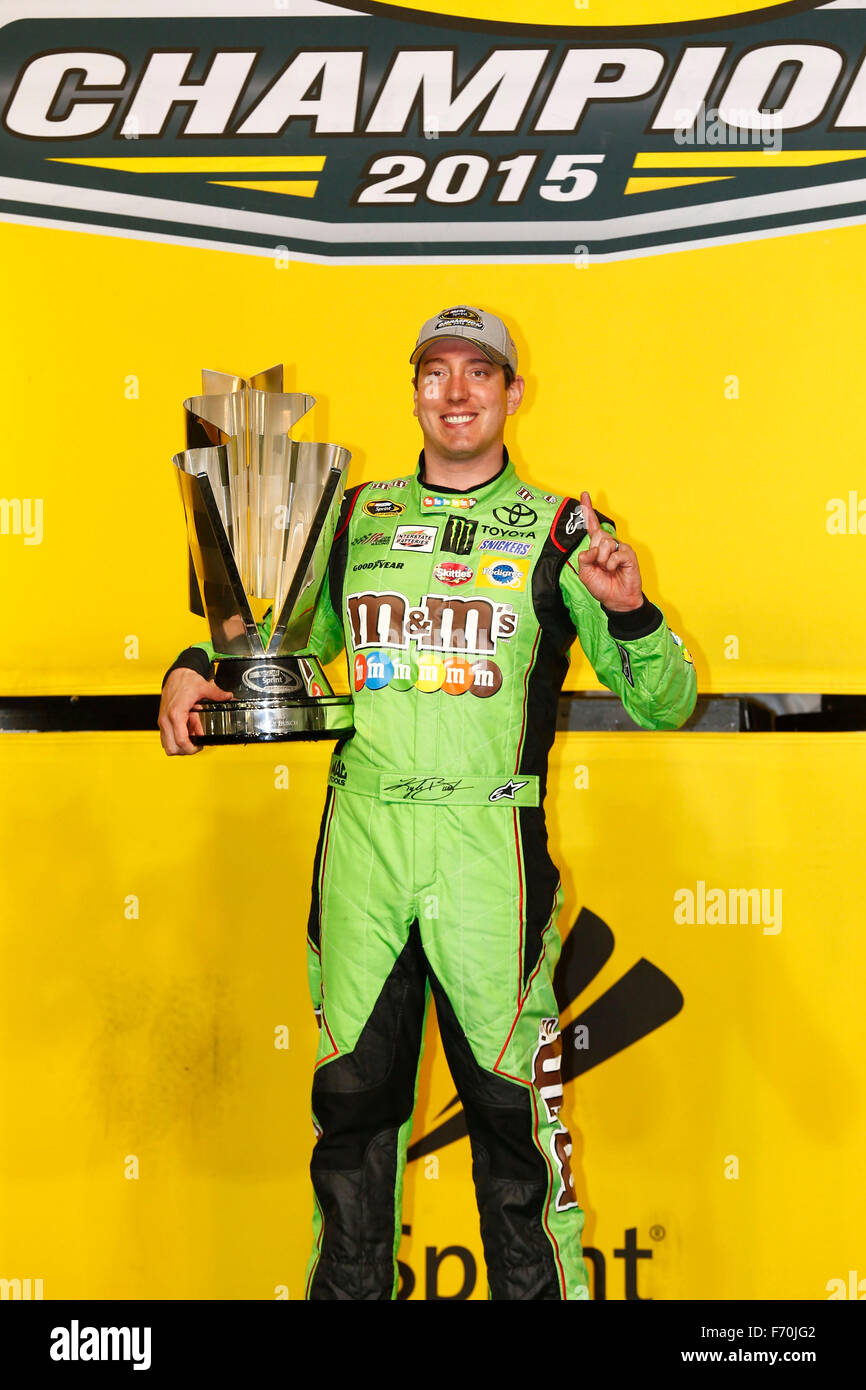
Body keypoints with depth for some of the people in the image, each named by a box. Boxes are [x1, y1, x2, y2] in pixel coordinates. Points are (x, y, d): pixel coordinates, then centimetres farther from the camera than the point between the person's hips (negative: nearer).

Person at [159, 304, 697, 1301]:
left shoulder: (557, 530, 3)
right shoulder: (356, 517, 12)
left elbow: (663, 705, 0)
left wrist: (630, 610, -19)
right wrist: (195, 669, 6)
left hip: (488, 841, -3)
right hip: (360, 836, 3)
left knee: (510, 1107, 3)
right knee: (352, 1096, 13)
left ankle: (539, 1287, 22)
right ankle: (347, 1284, 31)